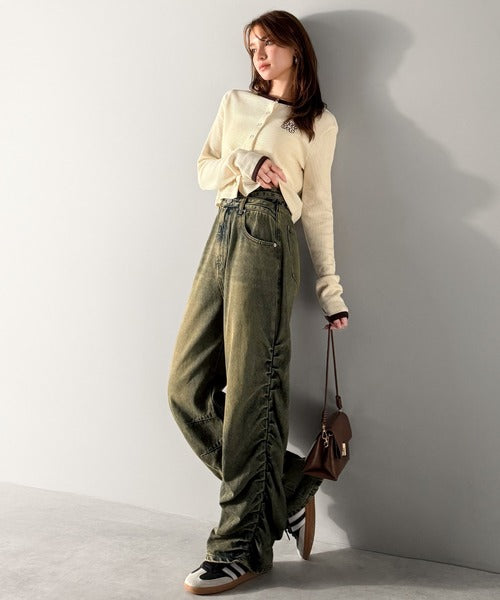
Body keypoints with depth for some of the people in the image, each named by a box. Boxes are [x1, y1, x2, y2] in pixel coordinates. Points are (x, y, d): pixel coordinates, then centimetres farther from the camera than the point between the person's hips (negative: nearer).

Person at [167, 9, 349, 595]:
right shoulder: (234, 103, 23)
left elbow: (317, 207, 10)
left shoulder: (319, 122, 11)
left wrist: (330, 289, 7)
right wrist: (245, 165, -4)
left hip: (266, 239, -6)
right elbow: (204, 170, 17)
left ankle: (243, 545, 0)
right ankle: (286, 489, 8)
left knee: (250, 388, -10)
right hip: (222, 235, 6)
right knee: (187, 386, -2)